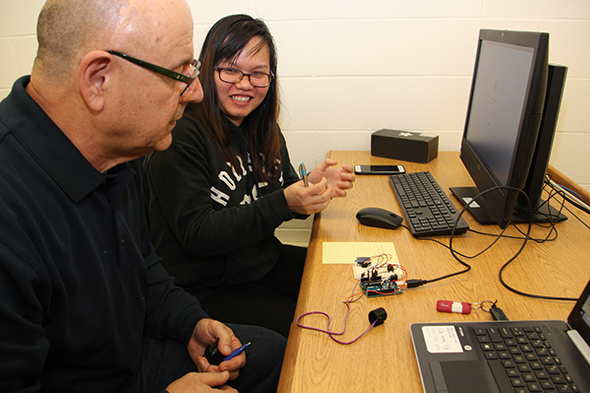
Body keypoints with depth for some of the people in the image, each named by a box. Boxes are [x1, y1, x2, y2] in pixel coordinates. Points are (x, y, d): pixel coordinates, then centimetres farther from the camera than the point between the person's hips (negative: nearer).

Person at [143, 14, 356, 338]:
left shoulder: (262, 128, 5)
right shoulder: (181, 135, -19)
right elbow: (196, 234, -23)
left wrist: (311, 187, -11)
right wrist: (284, 203, -30)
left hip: (265, 261, 7)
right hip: (204, 287, -7)